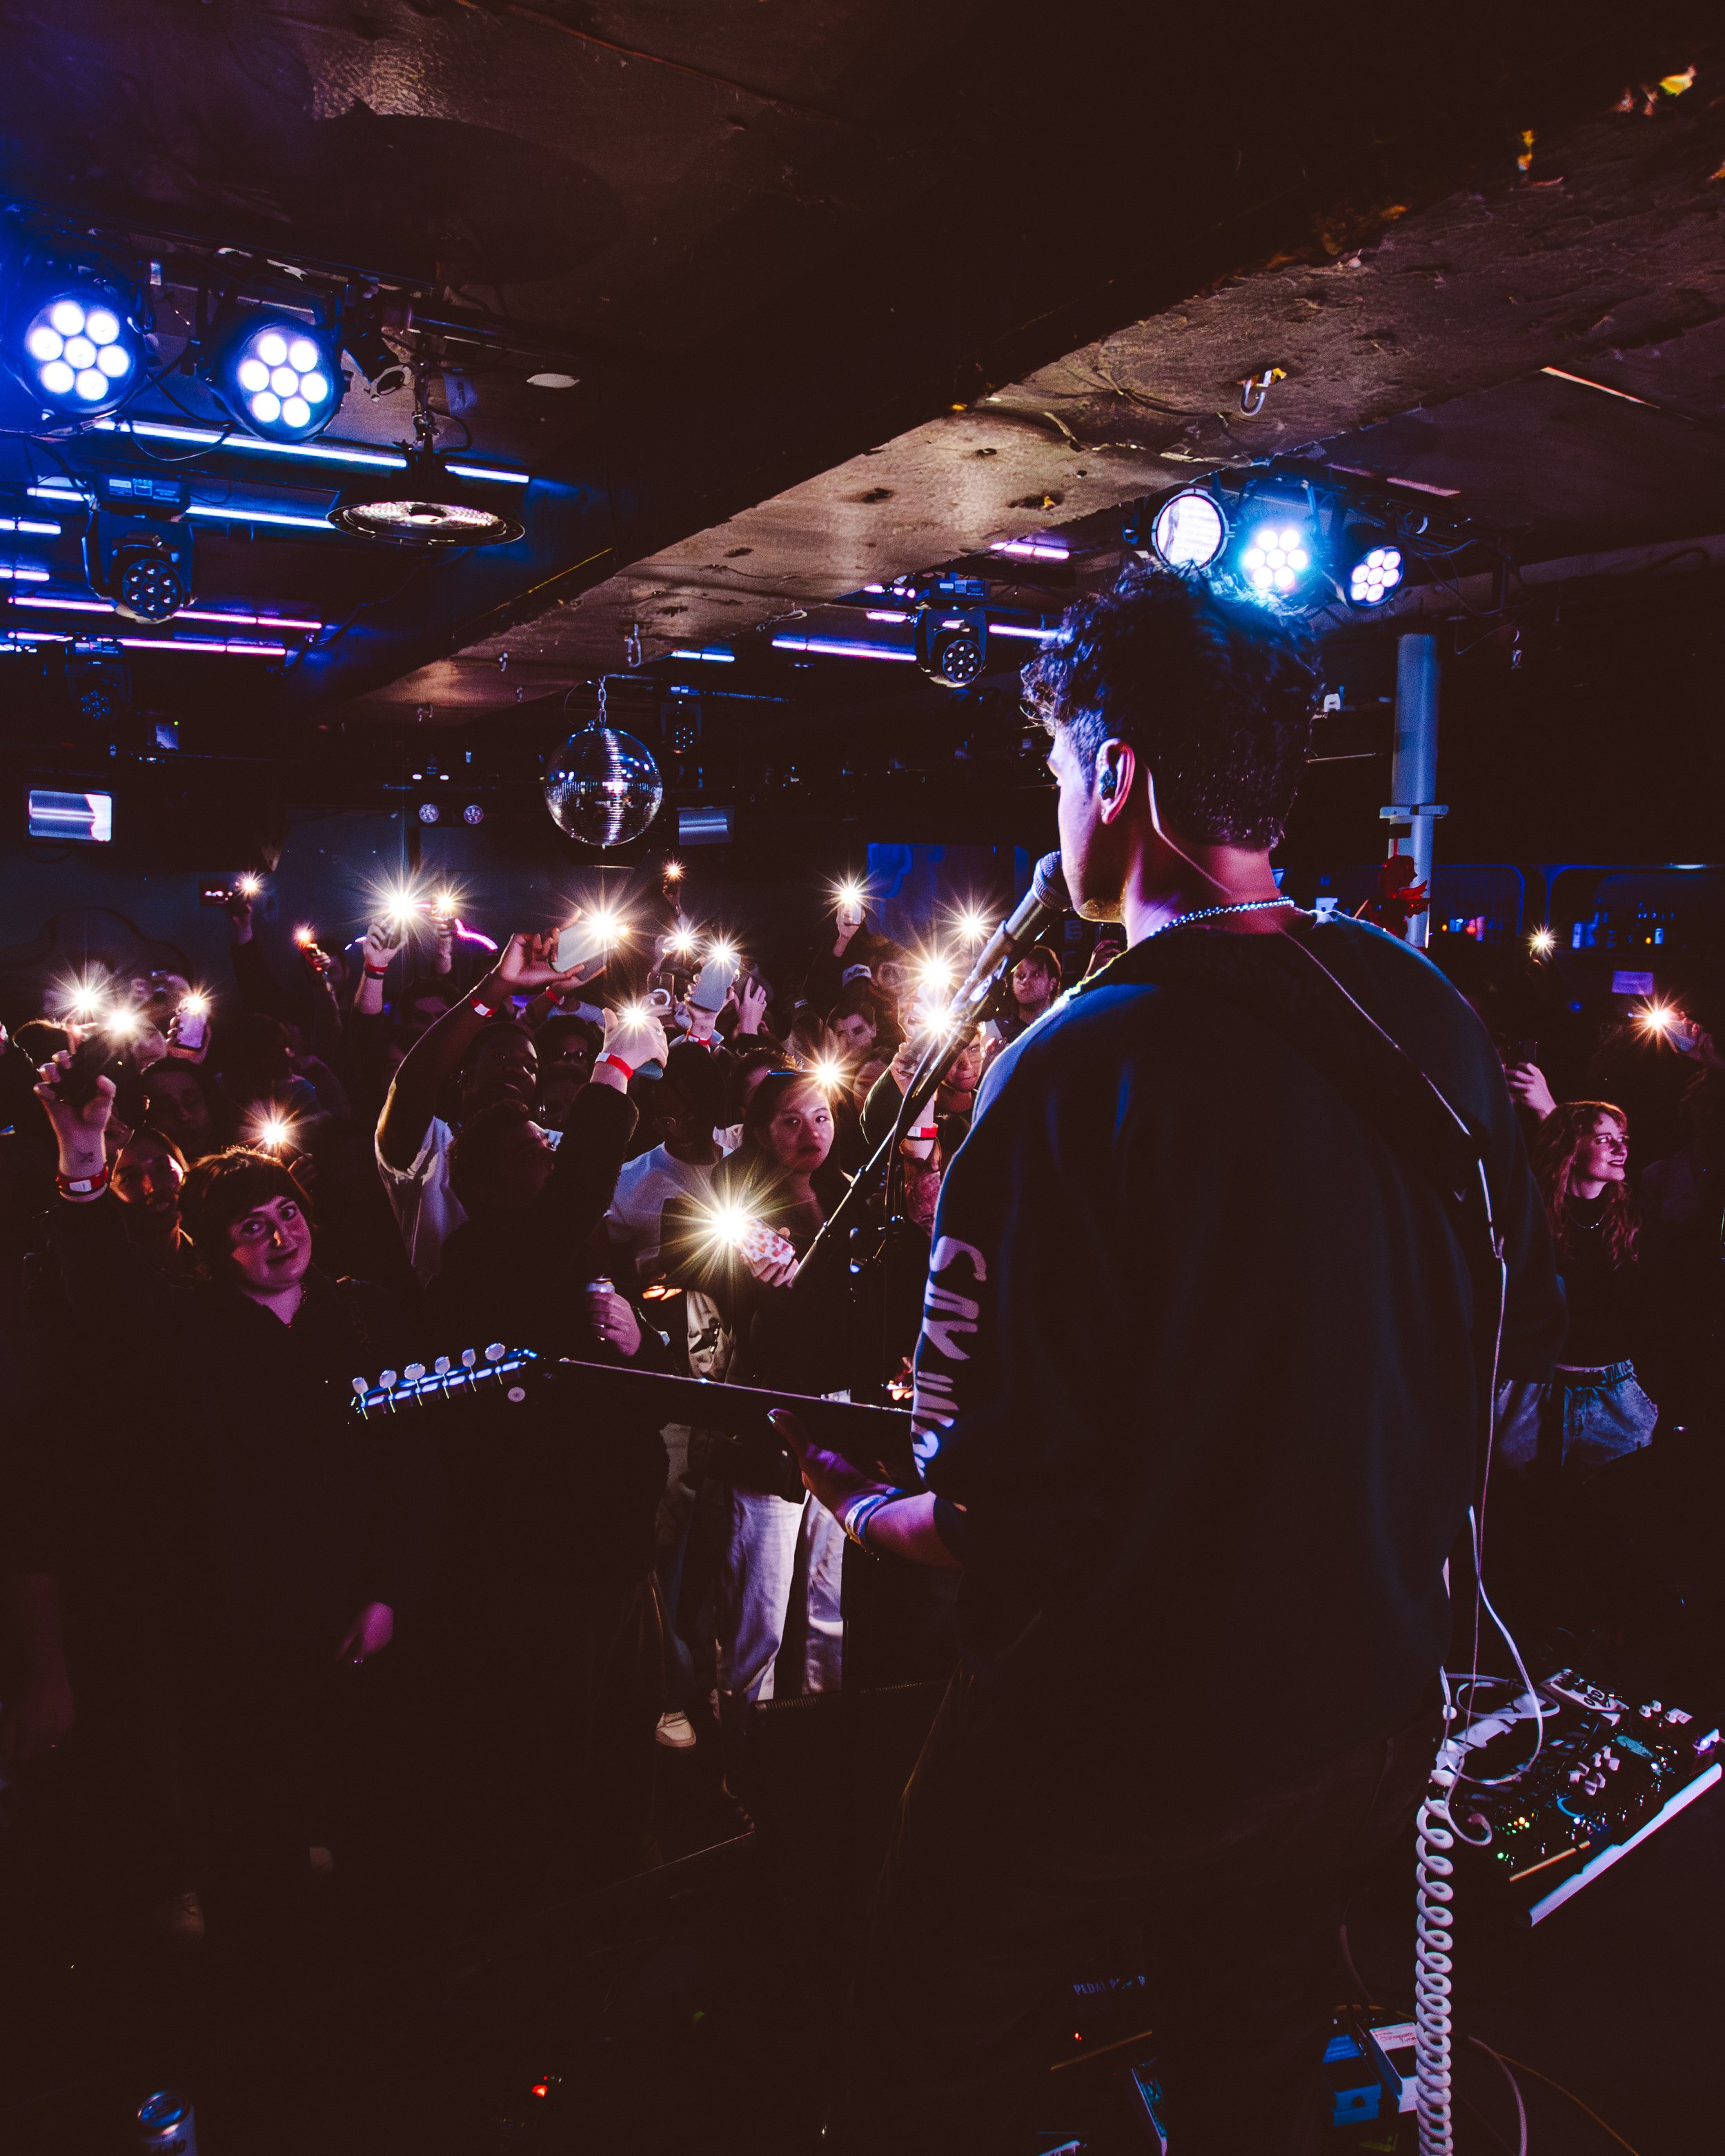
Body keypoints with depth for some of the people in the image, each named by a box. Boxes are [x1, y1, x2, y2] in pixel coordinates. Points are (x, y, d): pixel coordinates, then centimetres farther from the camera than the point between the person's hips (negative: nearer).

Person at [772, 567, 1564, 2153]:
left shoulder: (1082, 1068, -27)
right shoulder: (1435, 1017, -6)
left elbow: (1000, 1521, -26)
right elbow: (1530, 1326, 7)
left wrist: (864, 1511, -5)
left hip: (1113, 1746, -6)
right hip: (1368, 1710, 6)